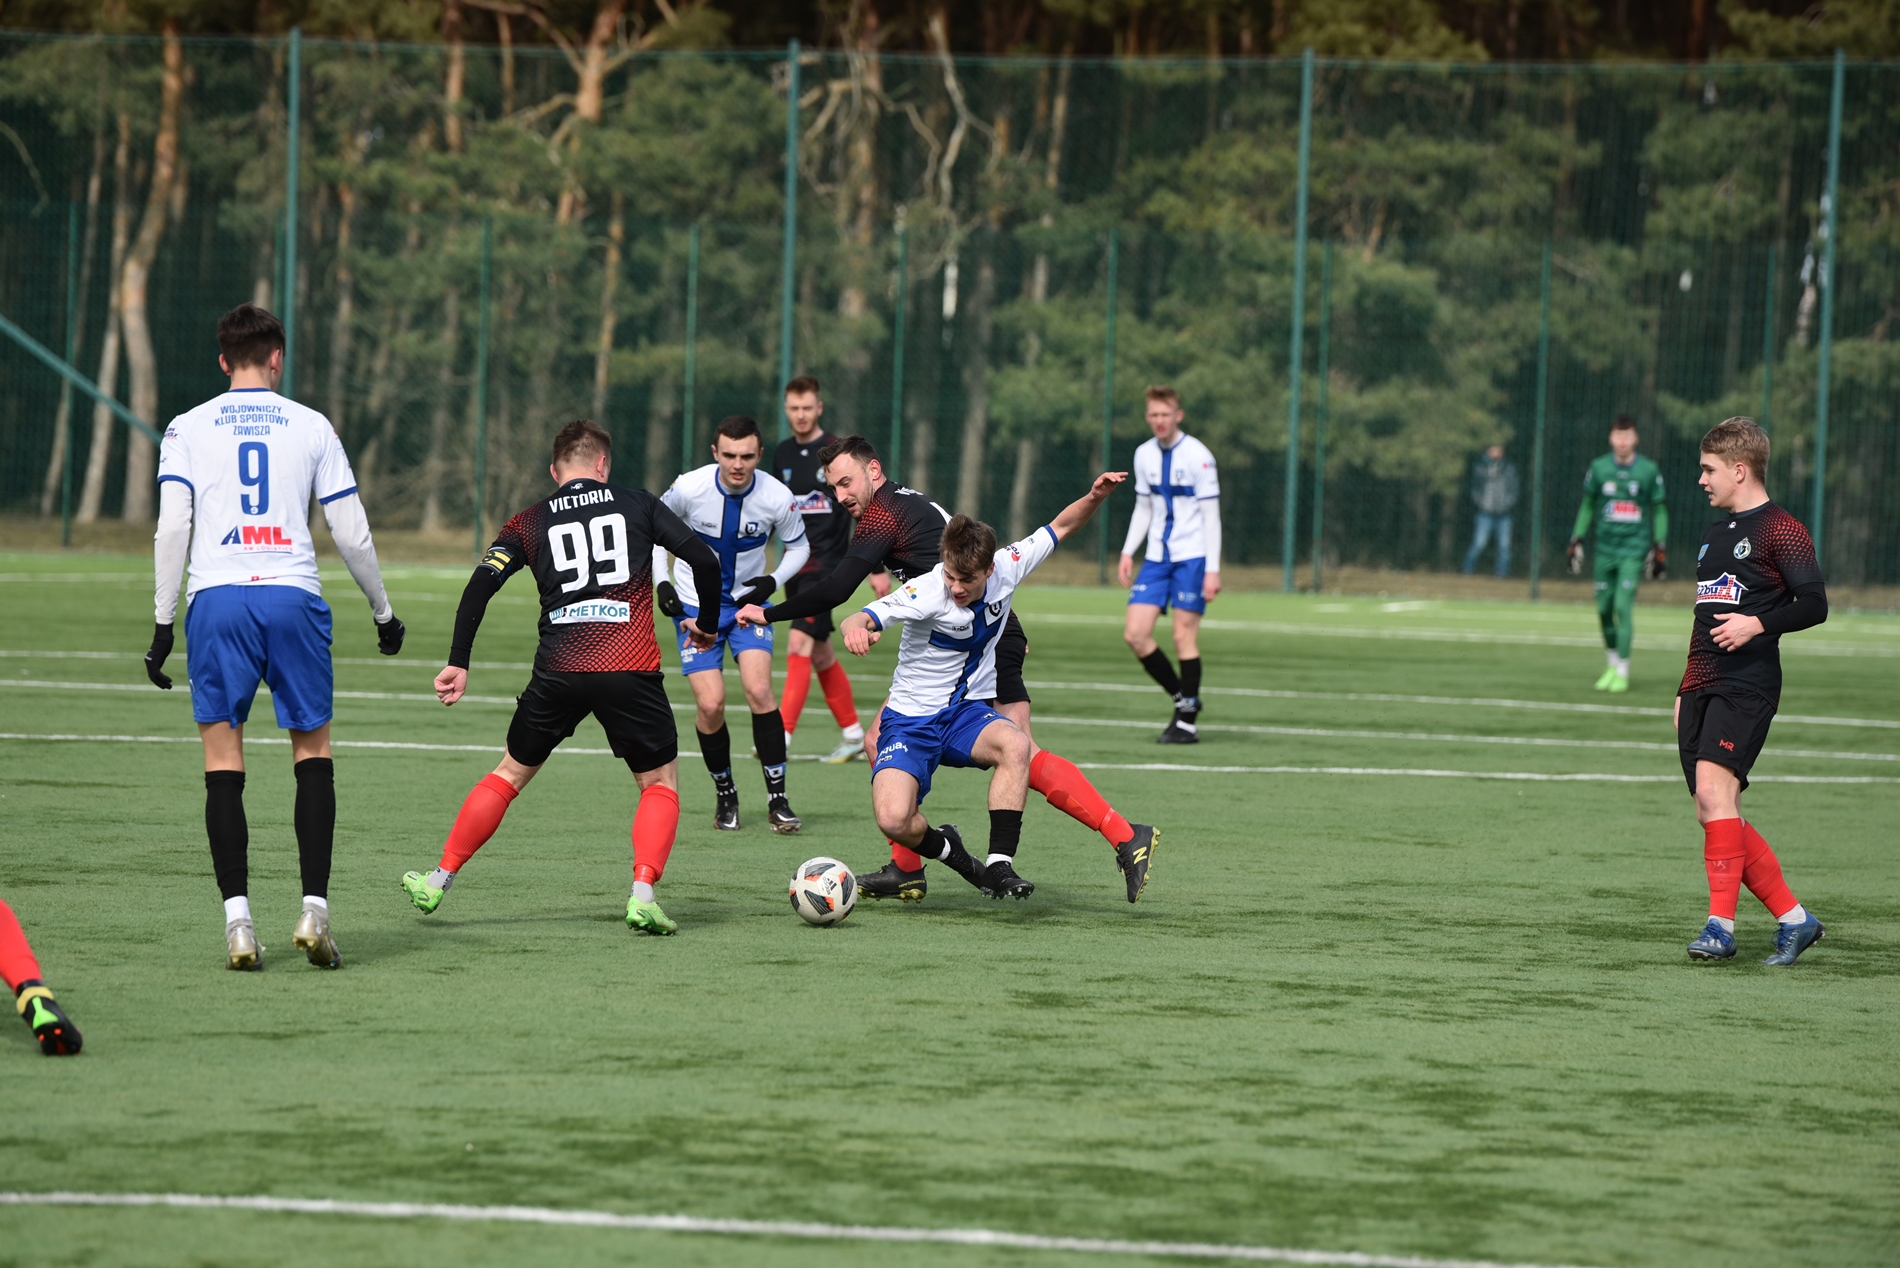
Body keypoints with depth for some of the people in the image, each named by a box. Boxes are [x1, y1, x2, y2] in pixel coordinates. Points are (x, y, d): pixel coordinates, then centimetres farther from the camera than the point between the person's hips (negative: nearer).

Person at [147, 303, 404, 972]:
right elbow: (352, 534, 9)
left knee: (223, 762, 3)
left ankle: (237, 918, -7)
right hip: (293, 595, 0)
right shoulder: (311, 427, 10)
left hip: (215, 598, 0)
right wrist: (384, 613, 22)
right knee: (313, 751, 11)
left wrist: (163, 623, 3)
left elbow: (171, 527, -1)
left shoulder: (187, 428, 9)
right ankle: (315, 909, 0)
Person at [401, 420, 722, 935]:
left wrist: (458, 662, 3)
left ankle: (438, 881, 23)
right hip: (631, 670, -2)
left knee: (511, 773, 20)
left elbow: (480, 586, 1)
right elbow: (704, 559, 4)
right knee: (660, 783, 14)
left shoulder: (530, 523, 13)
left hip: (559, 670, 2)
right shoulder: (637, 504, 11)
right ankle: (643, 894, -6)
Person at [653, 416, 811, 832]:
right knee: (710, 704, -10)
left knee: (759, 689, -18)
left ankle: (777, 799, -10)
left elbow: (798, 546, 2)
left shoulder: (777, 498, -17)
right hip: (695, 605, 0)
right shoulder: (690, 488, -20)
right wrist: (661, 581, -9)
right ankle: (725, 796, 11)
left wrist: (773, 580, -15)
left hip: (748, 601, 0)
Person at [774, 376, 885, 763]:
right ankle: (853, 734, 22)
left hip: (826, 564, -7)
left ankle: (781, 737, -20)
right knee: (820, 653, 11)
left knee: (799, 644, -17)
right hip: (795, 564, 7)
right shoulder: (783, 454, 9)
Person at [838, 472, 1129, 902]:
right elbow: (864, 618, -36)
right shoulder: (926, 591, -23)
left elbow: (1060, 527, 6)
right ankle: (945, 848, 9)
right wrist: (855, 627, -61)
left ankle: (998, 866, -25)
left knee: (1015, 744, -33)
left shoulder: (1006, 569, -9)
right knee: (894, 819, -27)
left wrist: (1095, 497, -13)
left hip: (968, 712, 3)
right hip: (910, 721, -3)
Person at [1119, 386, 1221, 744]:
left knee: (1184, 637, -7)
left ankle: (1188, 722, 1)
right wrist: (1128, 552, 8)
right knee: (1135, 634, -4)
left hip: (1191, 557, -6)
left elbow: (1211, 515, -9)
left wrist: (1213, 569, -14)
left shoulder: (1198, 456, -10)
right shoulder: (1144, 455, 8)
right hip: (1156, 558, 6)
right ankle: (1182, 698, 13)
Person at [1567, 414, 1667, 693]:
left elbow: (1659, 510, 5)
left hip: (1634, 548, -3)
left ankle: (1623, 670, -7)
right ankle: (1612, 664, 22)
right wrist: (1576, 540, 8)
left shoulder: (1649, 471, -2)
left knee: (1623, 605, -13)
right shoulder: (1598, 468, 3)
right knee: (1604, 607, 4)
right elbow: (1587, 506, 13)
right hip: (1605, 547, 3)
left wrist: (1659, 548, 0)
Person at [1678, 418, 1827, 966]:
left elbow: (1814, 605, -10)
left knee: (1713, 787, -23)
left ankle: (1721, 924, -23)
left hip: (1747, 686, -9)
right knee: (1715, 815, 3)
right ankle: (1793, 917, 12)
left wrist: (1758, 623, -22)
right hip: (1702, 687, 9)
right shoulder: (1715, 533, 22)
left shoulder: (1781, 530, -4)